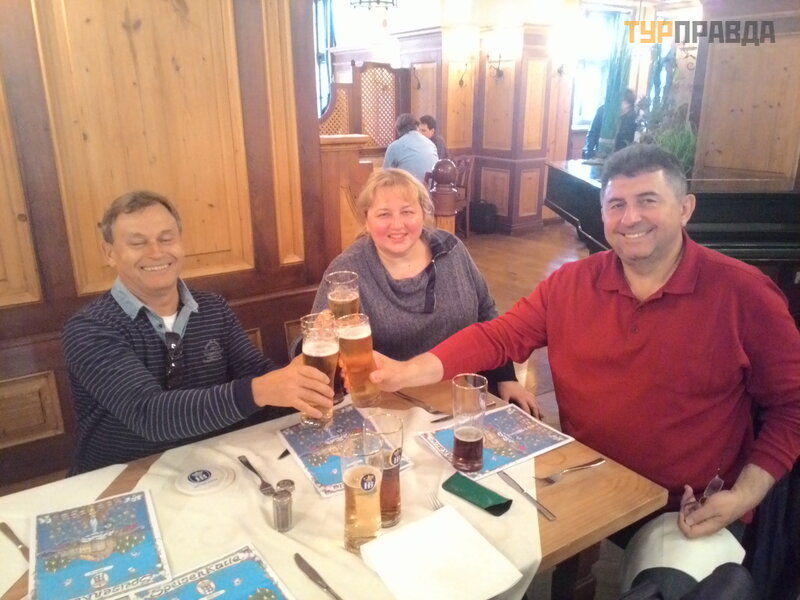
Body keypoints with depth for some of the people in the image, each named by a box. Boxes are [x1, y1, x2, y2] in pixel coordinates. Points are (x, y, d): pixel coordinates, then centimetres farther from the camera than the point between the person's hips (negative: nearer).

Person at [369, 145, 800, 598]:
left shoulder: (745, 294, -9)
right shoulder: (571, 284, -2)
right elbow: (498, 337, -2)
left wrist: (744, 495, -13)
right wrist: (407, 371, -15)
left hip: (692, 511, -2)